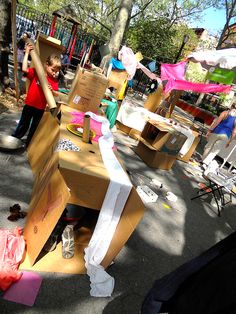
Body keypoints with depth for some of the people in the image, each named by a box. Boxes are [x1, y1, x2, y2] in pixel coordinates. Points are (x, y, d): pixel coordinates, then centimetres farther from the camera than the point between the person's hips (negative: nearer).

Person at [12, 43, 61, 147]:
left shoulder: (54, 81, -3)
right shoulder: (35, 72, -8)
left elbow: (56, 94, -8)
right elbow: (24, 69, -23)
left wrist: (52, 90, -30)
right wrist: (27, 53, -19)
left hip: (40, 108, 2)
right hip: (29, 105, -2)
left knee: (34, 127, 17)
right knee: (23, 125, 13)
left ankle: (28, 143, 36)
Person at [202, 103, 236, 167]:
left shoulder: (225, 113, 1)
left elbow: (216, 122, -6)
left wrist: (209, 130, -1)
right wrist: (229, 141, 9)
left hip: (216, 132, -1)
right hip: (225, 136, 1)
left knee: (208, 147, 17)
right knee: (214, 151, 6)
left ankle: (203, 160, 27)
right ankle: (206, 163, -2)